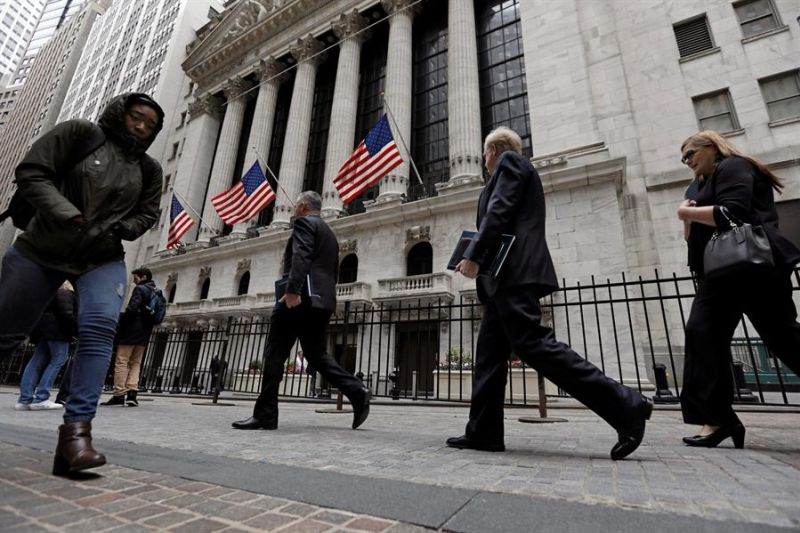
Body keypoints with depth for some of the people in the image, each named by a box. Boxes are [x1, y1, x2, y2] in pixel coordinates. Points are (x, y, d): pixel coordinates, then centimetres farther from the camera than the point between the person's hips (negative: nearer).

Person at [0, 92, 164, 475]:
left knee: (100, 328, -21)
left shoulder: (148, 169, 8)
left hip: (103, 259, 1)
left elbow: (146, 215, 14)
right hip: (41, 249, 0)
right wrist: (69, 216, -19)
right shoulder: (80, 132, 1)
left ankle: (76, 430, -24)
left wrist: (117, 229, -5)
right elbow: (31, 172, -5)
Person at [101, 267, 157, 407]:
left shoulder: (139, 289, -7)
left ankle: (119, 394, -2)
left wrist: (119, 324, -8)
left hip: (130, 332, -7)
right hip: (144, 334, 7)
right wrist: (146, 330, 15)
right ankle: (132, 393, 2)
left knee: (121, 362, -2)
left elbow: (131, 309, -18)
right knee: (135, 364, 9)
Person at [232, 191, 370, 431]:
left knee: (275, 354, -2)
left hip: (300, 298, -9)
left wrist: (292, 290, -28)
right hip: (322, 301, 9)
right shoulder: (330, 234, 27)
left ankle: (265, 414, 2)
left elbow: (301, 257, -17)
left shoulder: (304, 223, 1)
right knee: (317, 354, 10)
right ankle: (357, 392, -2)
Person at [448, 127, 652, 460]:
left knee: (533, 345, -17)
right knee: (489, 353, 5)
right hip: (507, 276, 10)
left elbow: (499, 212, -12)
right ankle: (483, 432, 7)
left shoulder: (510, 161, 4)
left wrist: (473, 255, -15)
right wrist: (481, 259, 19)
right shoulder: (514, 168, 32)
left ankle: (625, 407, -12)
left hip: (513, 273, -10)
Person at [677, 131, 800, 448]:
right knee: (701, 334, -7)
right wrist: (688, 221, 3)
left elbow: (732, 214, -19)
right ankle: (718, 417, -8)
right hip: (721, 273, 9)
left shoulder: (732, 166, 1)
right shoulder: (707, 184, 26)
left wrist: (688, 212, -7)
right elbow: (693, 238, 22)